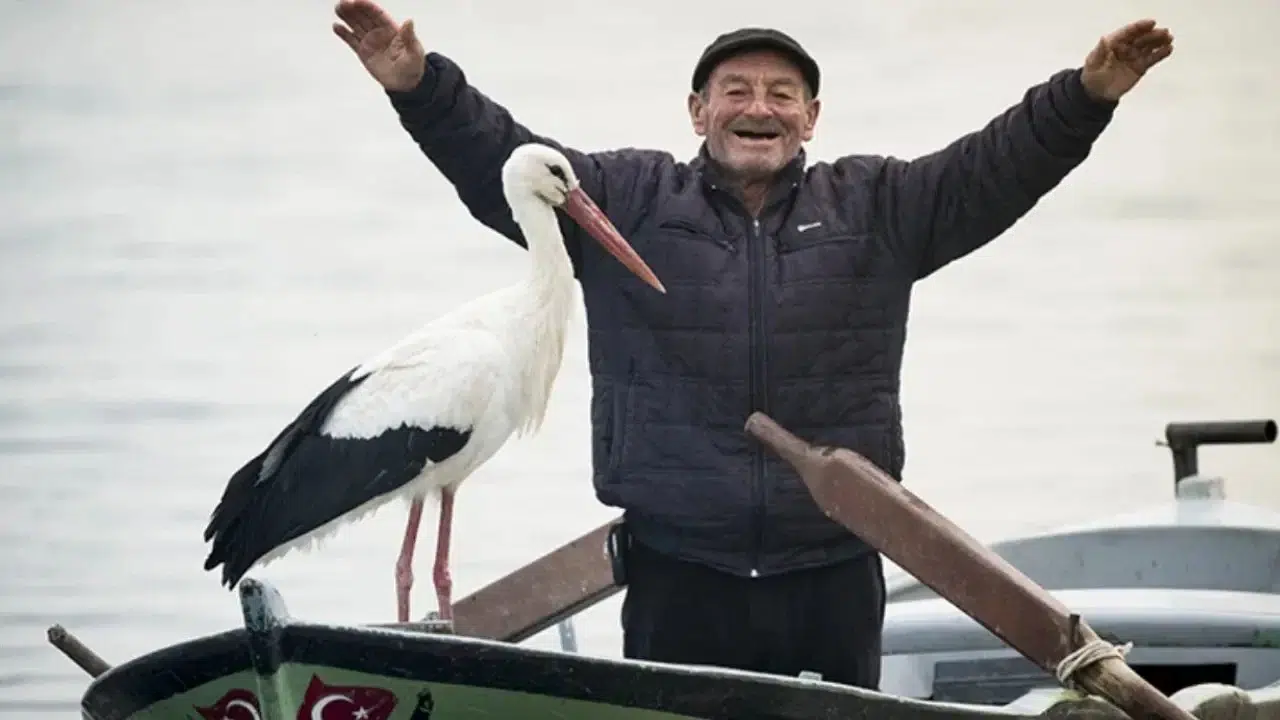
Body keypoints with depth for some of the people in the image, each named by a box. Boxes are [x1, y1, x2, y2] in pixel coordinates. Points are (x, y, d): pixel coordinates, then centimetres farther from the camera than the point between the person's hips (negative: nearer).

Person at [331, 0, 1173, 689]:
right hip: (678, 575, -1)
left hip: (833, 574, 1)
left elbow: (999, 168, 2)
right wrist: (421, 87, -17)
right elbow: (500, 162, -1)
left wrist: (1087, 95, -13)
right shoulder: (625, 200, 6)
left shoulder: (878, 207, 10)